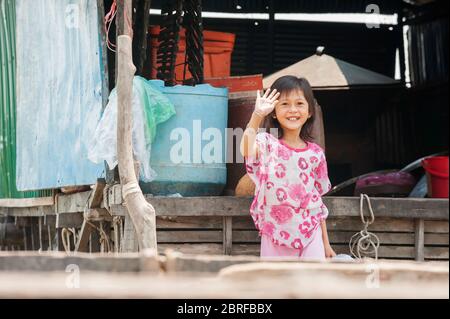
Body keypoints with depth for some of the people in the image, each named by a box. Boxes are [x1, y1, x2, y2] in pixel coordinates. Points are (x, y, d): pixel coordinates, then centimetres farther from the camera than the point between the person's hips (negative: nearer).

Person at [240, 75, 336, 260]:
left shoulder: (315, 154, 5)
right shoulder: (267, 144, -5)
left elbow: (318, 200, 11)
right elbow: (246, 151, -30)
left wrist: (326, 243, 12)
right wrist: (257, 115, -38)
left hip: (311, 236, 2)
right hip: (274, 237, -2)